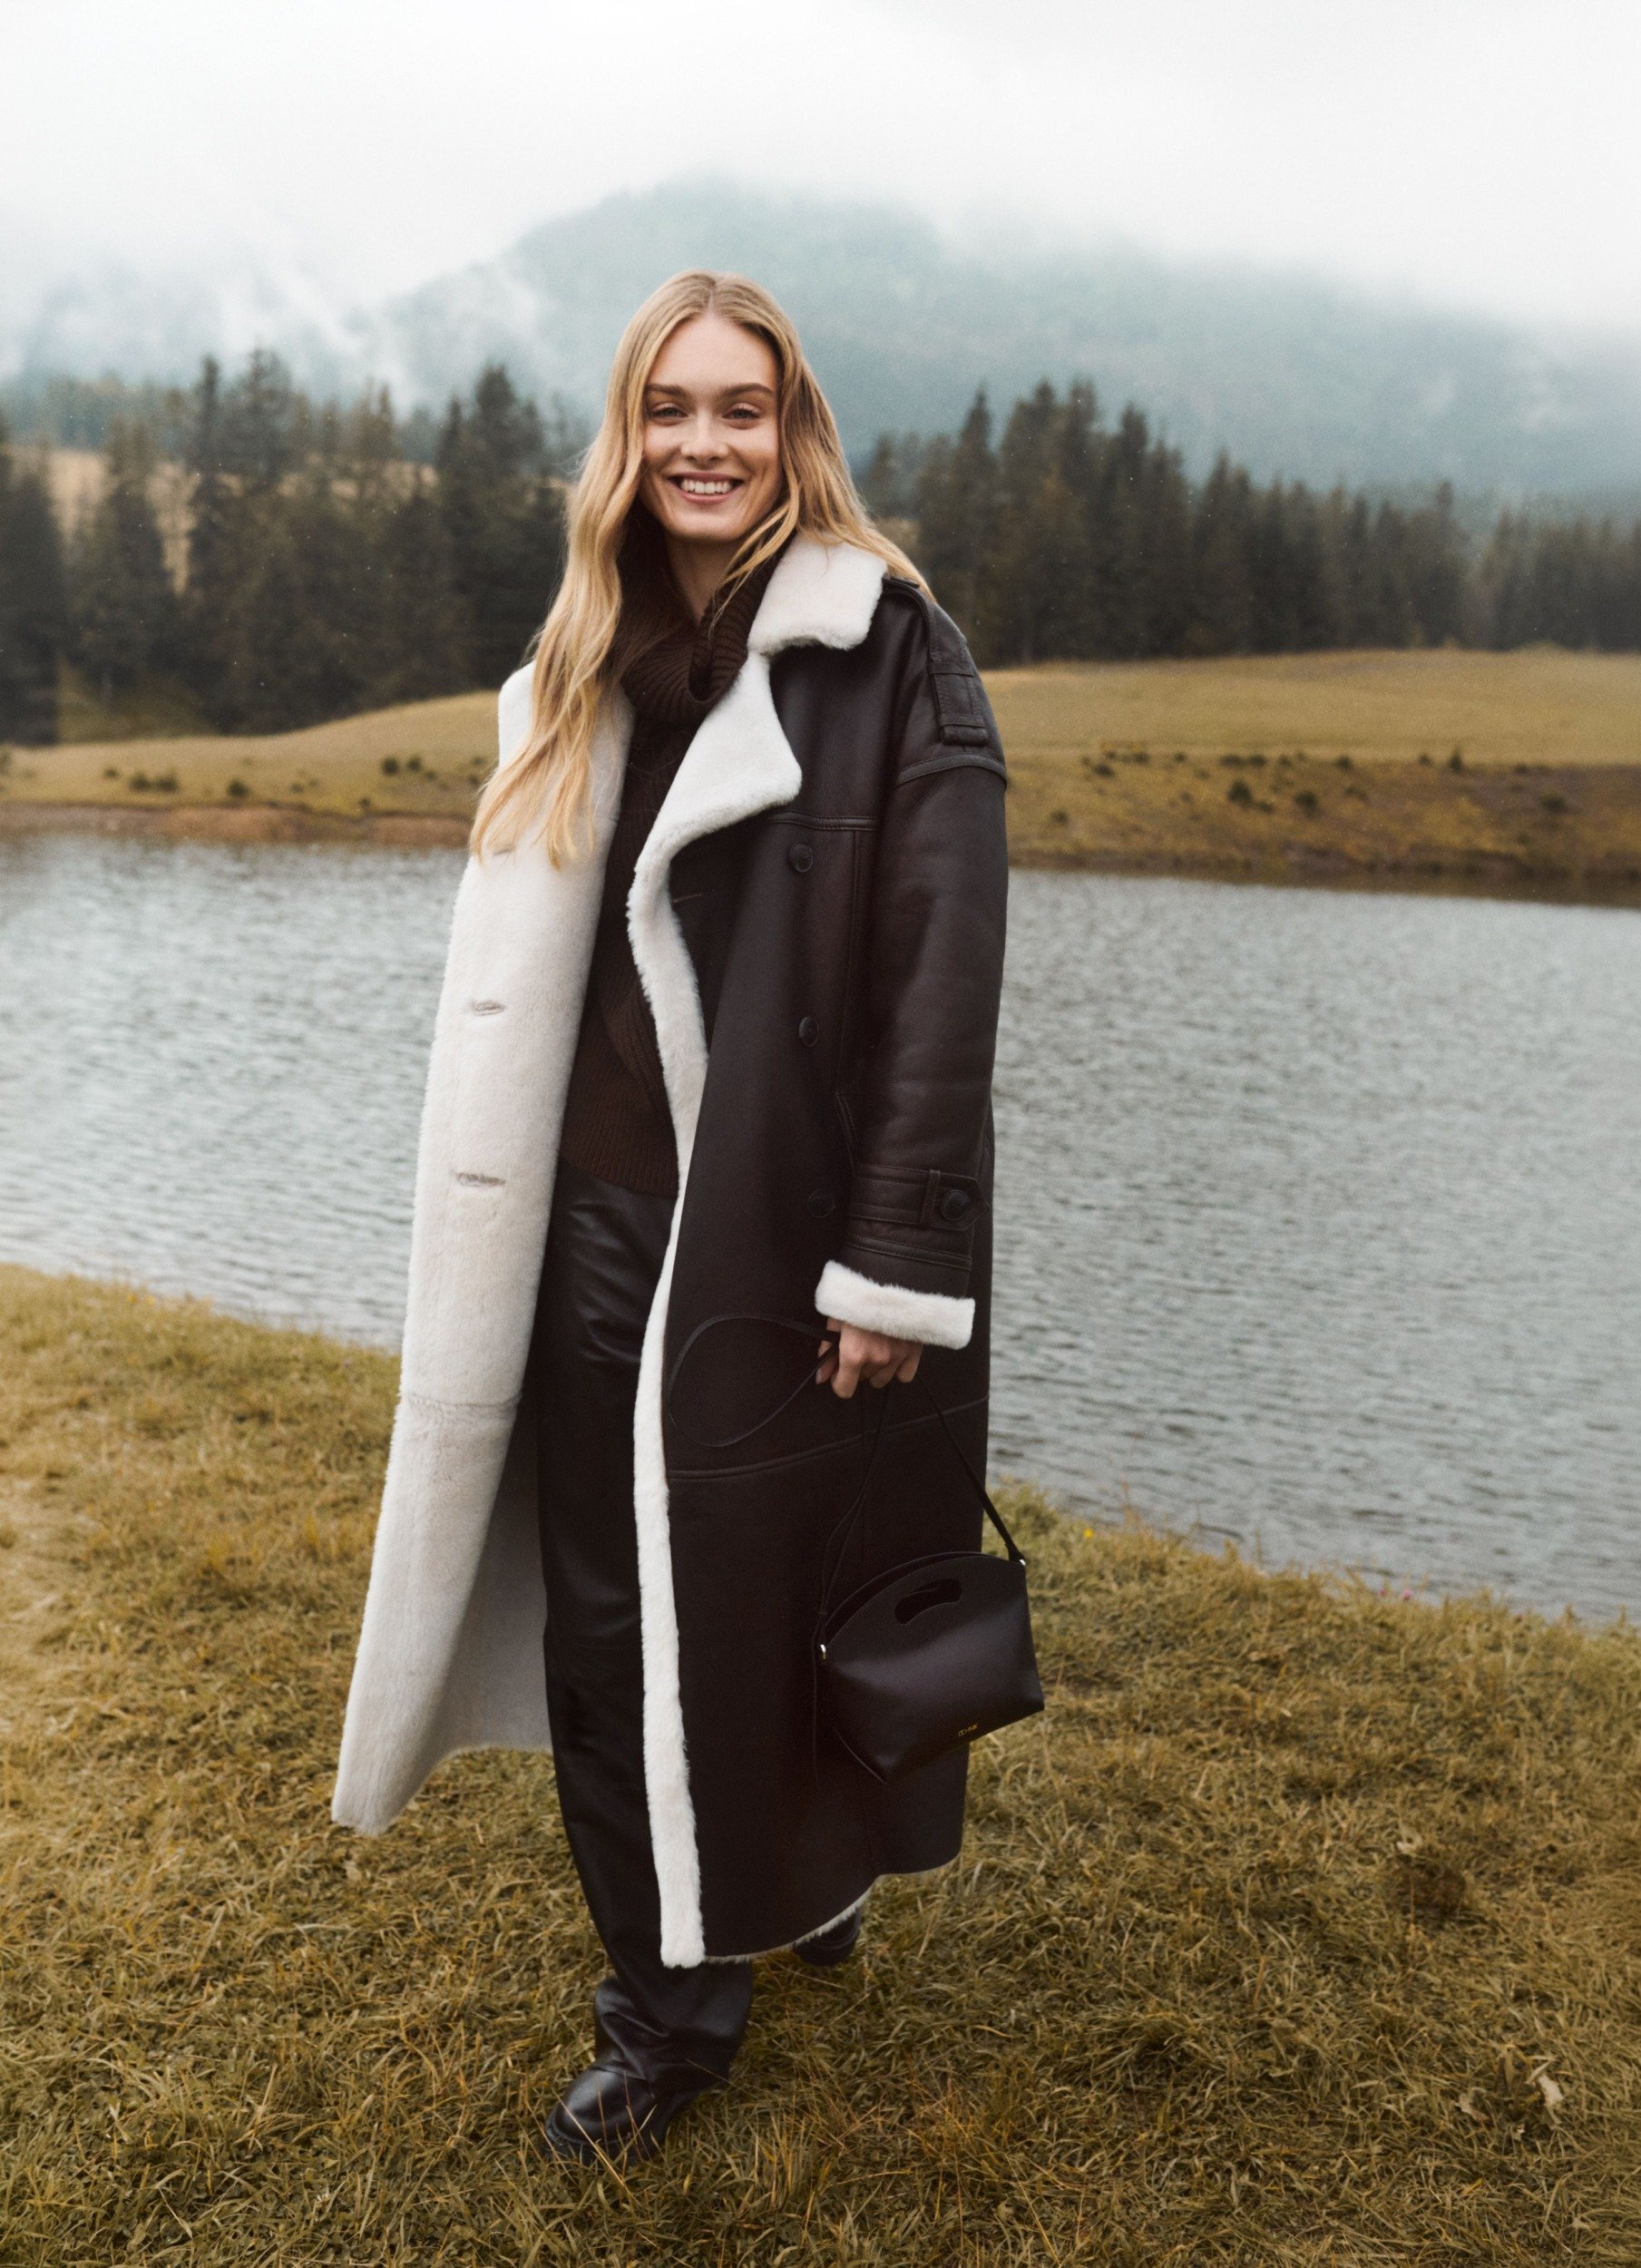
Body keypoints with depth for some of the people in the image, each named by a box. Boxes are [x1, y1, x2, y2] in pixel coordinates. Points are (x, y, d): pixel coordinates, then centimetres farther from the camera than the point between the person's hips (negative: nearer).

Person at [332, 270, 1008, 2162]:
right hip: (599, 1233, 5)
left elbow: (945, 979, -13)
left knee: (778, 1587, 11)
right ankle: (666, 2006, 31)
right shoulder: (582, 677, 11)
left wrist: (896, 1266, -17)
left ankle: (815, 1875, 42)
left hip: (785, 1247, -5)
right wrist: (505, 1238, 10)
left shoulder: (890, 656, -7)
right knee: (606, 1630, 11)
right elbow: (520, 991, 12)